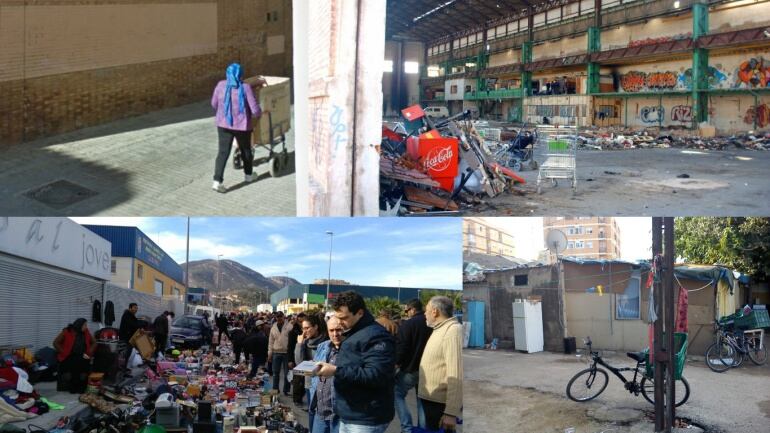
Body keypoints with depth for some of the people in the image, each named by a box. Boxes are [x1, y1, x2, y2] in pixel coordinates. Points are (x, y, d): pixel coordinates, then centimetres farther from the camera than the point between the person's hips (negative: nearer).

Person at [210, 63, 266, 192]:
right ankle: (248, 175, 38)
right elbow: (255, 110, -14)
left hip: (224, 125, 2)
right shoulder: (245, 88, -13)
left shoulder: (221, 85, -3)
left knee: (223, 152, 3)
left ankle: (217, 181, -8)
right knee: (246, 150, 20)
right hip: (242, 126, -2)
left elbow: (214, 104, 9)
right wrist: (259, 113, 9)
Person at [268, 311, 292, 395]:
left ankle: (286, 390, 13)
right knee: (275, 373, 9)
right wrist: (269, 353, 7)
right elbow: (271, 341, 11)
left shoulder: (289, 327, -5)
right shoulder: (273, 328, 8)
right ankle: (275, 389, 18)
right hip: (276, 353, 4)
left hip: (286, 352, -3)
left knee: (287, 373, 4)